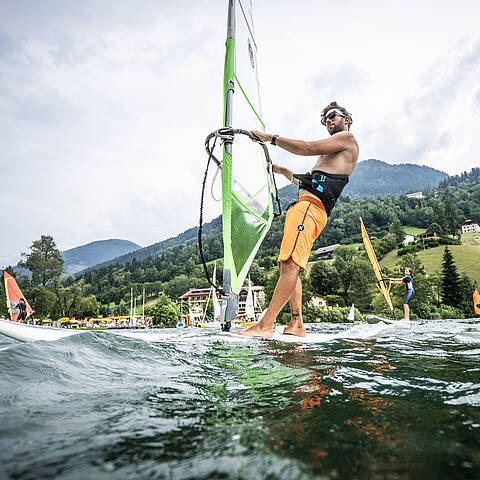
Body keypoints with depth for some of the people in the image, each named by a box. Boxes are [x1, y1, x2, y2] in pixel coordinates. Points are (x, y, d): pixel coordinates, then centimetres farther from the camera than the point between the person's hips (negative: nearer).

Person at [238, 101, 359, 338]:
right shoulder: (331, 153, 36)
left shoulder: (347, 138, 8)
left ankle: (265, 325, -28)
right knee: (286, 266, 4)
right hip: (303, 205, 11)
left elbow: (308, 148, -6)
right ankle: (296, 325, 4)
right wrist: (282, 171, 39)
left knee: (291, 265, -22)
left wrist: (272, 138, 1)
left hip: (310, 206, -11)